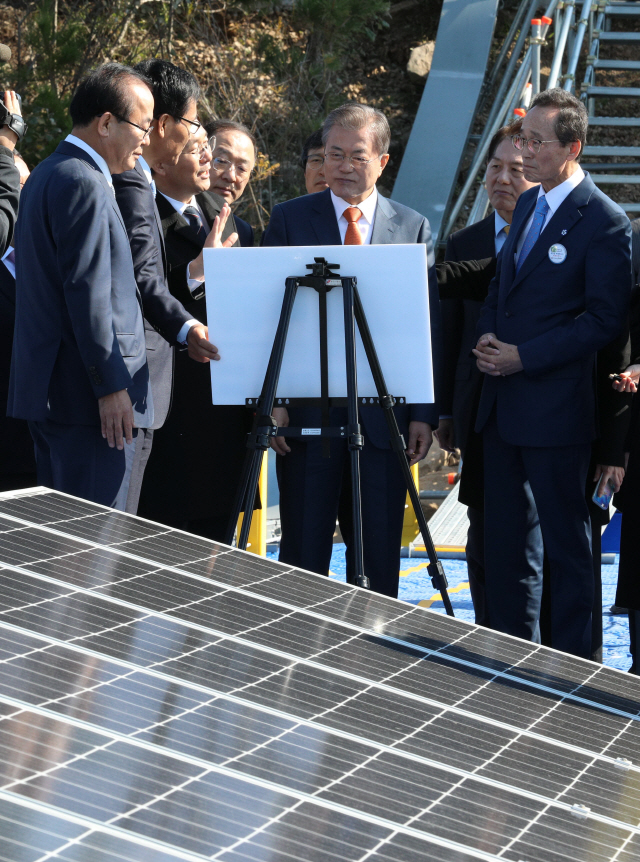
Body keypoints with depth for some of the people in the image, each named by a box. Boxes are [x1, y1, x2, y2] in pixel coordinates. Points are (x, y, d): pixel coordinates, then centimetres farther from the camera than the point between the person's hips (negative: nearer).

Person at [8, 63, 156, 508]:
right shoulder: (84, 184, -15)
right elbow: (88, 292, -20)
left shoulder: (47, 175, 18)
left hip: (48, 385, 11)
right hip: (84, 389, -11)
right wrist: (111, 387, -19)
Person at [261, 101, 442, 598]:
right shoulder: (290, 219, 6)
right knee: (303, 553, 3)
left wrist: (424, 413, -1)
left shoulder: (414, 228, 8)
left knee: (379, 556, 5)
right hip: (307, 411, -1)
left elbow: (429, 326, 7)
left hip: (384, 412, 1)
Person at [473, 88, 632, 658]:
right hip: (503, 403, 8)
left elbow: (605, 319, -15)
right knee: (503, 536, 14)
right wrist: (487, 338, 2)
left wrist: (524, 356, -17)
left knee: (565, 539, 1)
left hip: (556, 407, -8)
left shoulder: (604, 221, -12)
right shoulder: (528, 205, 13)